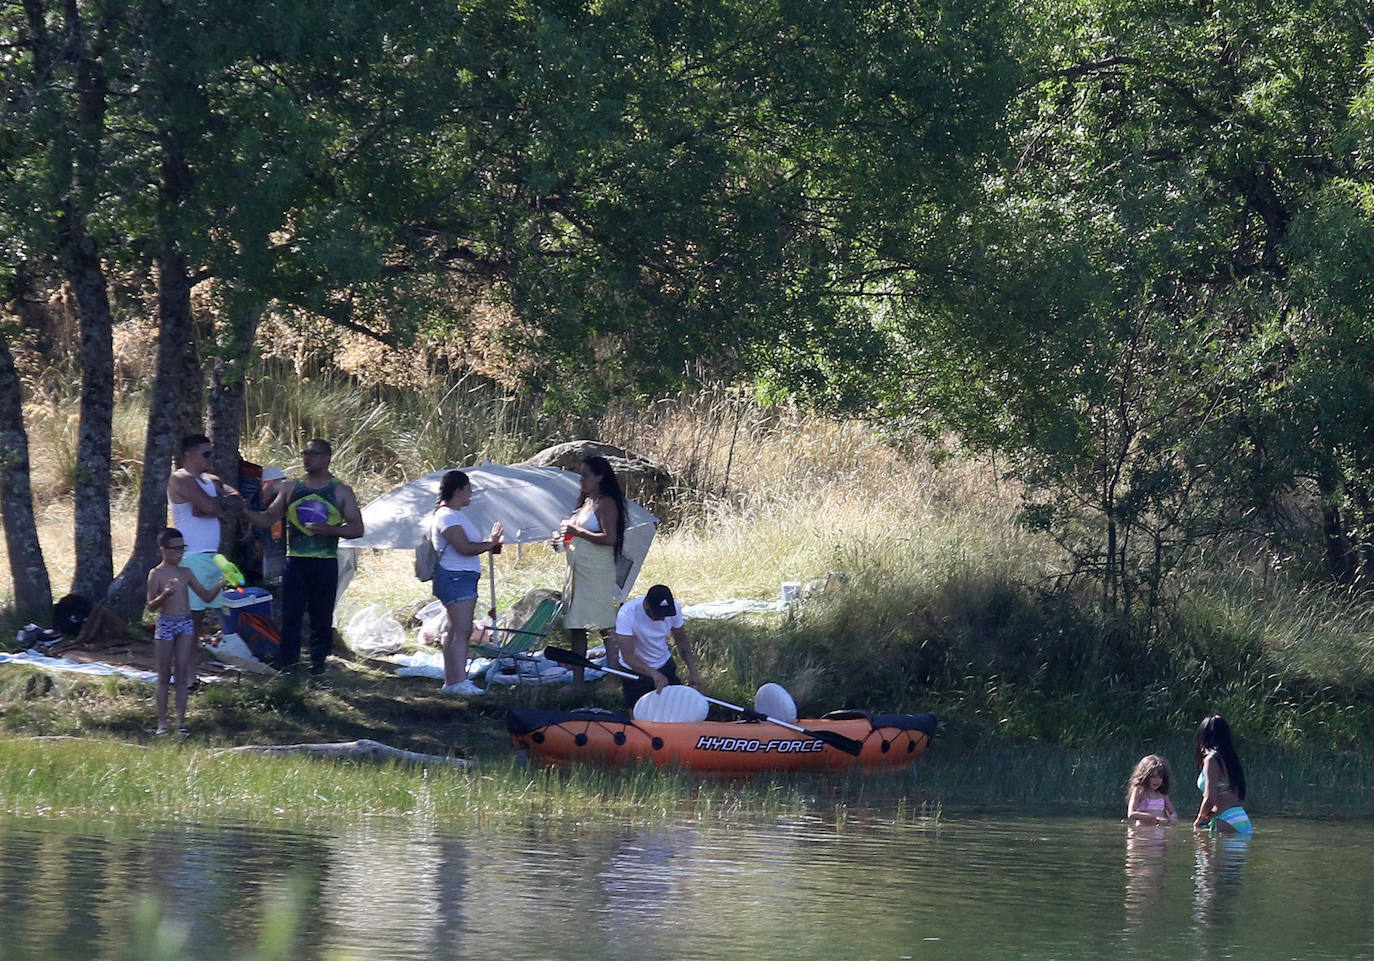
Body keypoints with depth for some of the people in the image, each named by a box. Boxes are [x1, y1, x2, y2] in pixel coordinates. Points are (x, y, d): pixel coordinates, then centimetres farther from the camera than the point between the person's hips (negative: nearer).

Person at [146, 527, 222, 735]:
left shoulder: (186, 573, 10)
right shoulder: (156, 574, -4)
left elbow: (206, 596, 11)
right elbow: (151, 606, -7)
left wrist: (220, 584, -6)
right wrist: (164, 595, -25)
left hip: (186, 624, 4)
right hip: (166, 624, -4)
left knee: (182, 673, 0)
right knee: (164, 675, 1)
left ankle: (181, 721, 1)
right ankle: (162, 723, 5)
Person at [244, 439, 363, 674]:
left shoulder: (341, 491, 5)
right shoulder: (291, 489, 12)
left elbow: (356, 529, 1)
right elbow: (268, 519, 14)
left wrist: (330, 530, -16)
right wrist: (243, 512, -3)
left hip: (325, 564, -1)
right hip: (295, 561, 1)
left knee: (322, 617, 2)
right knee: (290, 615, -4)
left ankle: (318, 664, 9)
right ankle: (289, 666, -2)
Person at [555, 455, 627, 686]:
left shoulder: (605, 503, -9)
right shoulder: (584, 502, 17)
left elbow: (609, 538, -20)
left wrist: (577, 532, -15)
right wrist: (564, 538, 8)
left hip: (597, 569, -10)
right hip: (576, 569, 10)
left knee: (605, 625, -10)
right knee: (575, 627, 9)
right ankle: (577, 681, 14)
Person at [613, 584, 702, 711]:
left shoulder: (673, 608, -16)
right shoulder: (627, 614, -31)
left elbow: (682, 642, -1)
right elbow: (628, 656, -36)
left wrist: (693, 671, -12)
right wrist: (653, 673, -51)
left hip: (665, 667, 4)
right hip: (636, 671, -4)